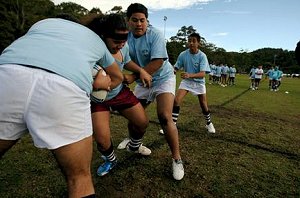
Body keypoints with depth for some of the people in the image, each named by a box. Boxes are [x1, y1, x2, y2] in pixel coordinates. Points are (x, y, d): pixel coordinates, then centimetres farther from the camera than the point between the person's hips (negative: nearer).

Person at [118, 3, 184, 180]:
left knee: (165, 117, -20)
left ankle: (177, 159, -3)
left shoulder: (155, 35, -20)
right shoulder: (126, 37, -6)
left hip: (163, 79, -5)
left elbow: (157, 63, -29)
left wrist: (132, 77, -30)